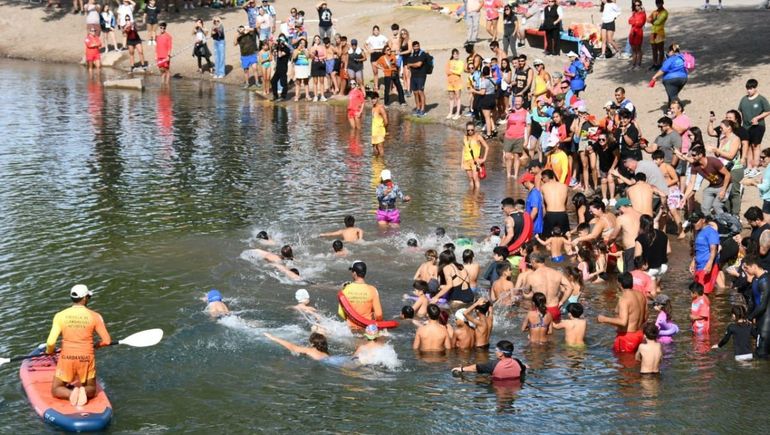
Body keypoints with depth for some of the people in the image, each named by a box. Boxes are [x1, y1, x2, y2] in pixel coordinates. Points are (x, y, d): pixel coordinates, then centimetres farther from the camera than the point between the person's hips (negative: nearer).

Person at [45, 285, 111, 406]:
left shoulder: (60, 316, -5)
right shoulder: (95, 316, -6)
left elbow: (51, 342, -8)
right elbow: (107, 341, -3)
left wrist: (49, 351, 15)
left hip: (67, 358, 0)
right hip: (86, 359, 0)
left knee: (56, 390, 16)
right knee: (91, 391, 20)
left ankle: (71, 393, -18)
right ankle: (82, 390, -17)